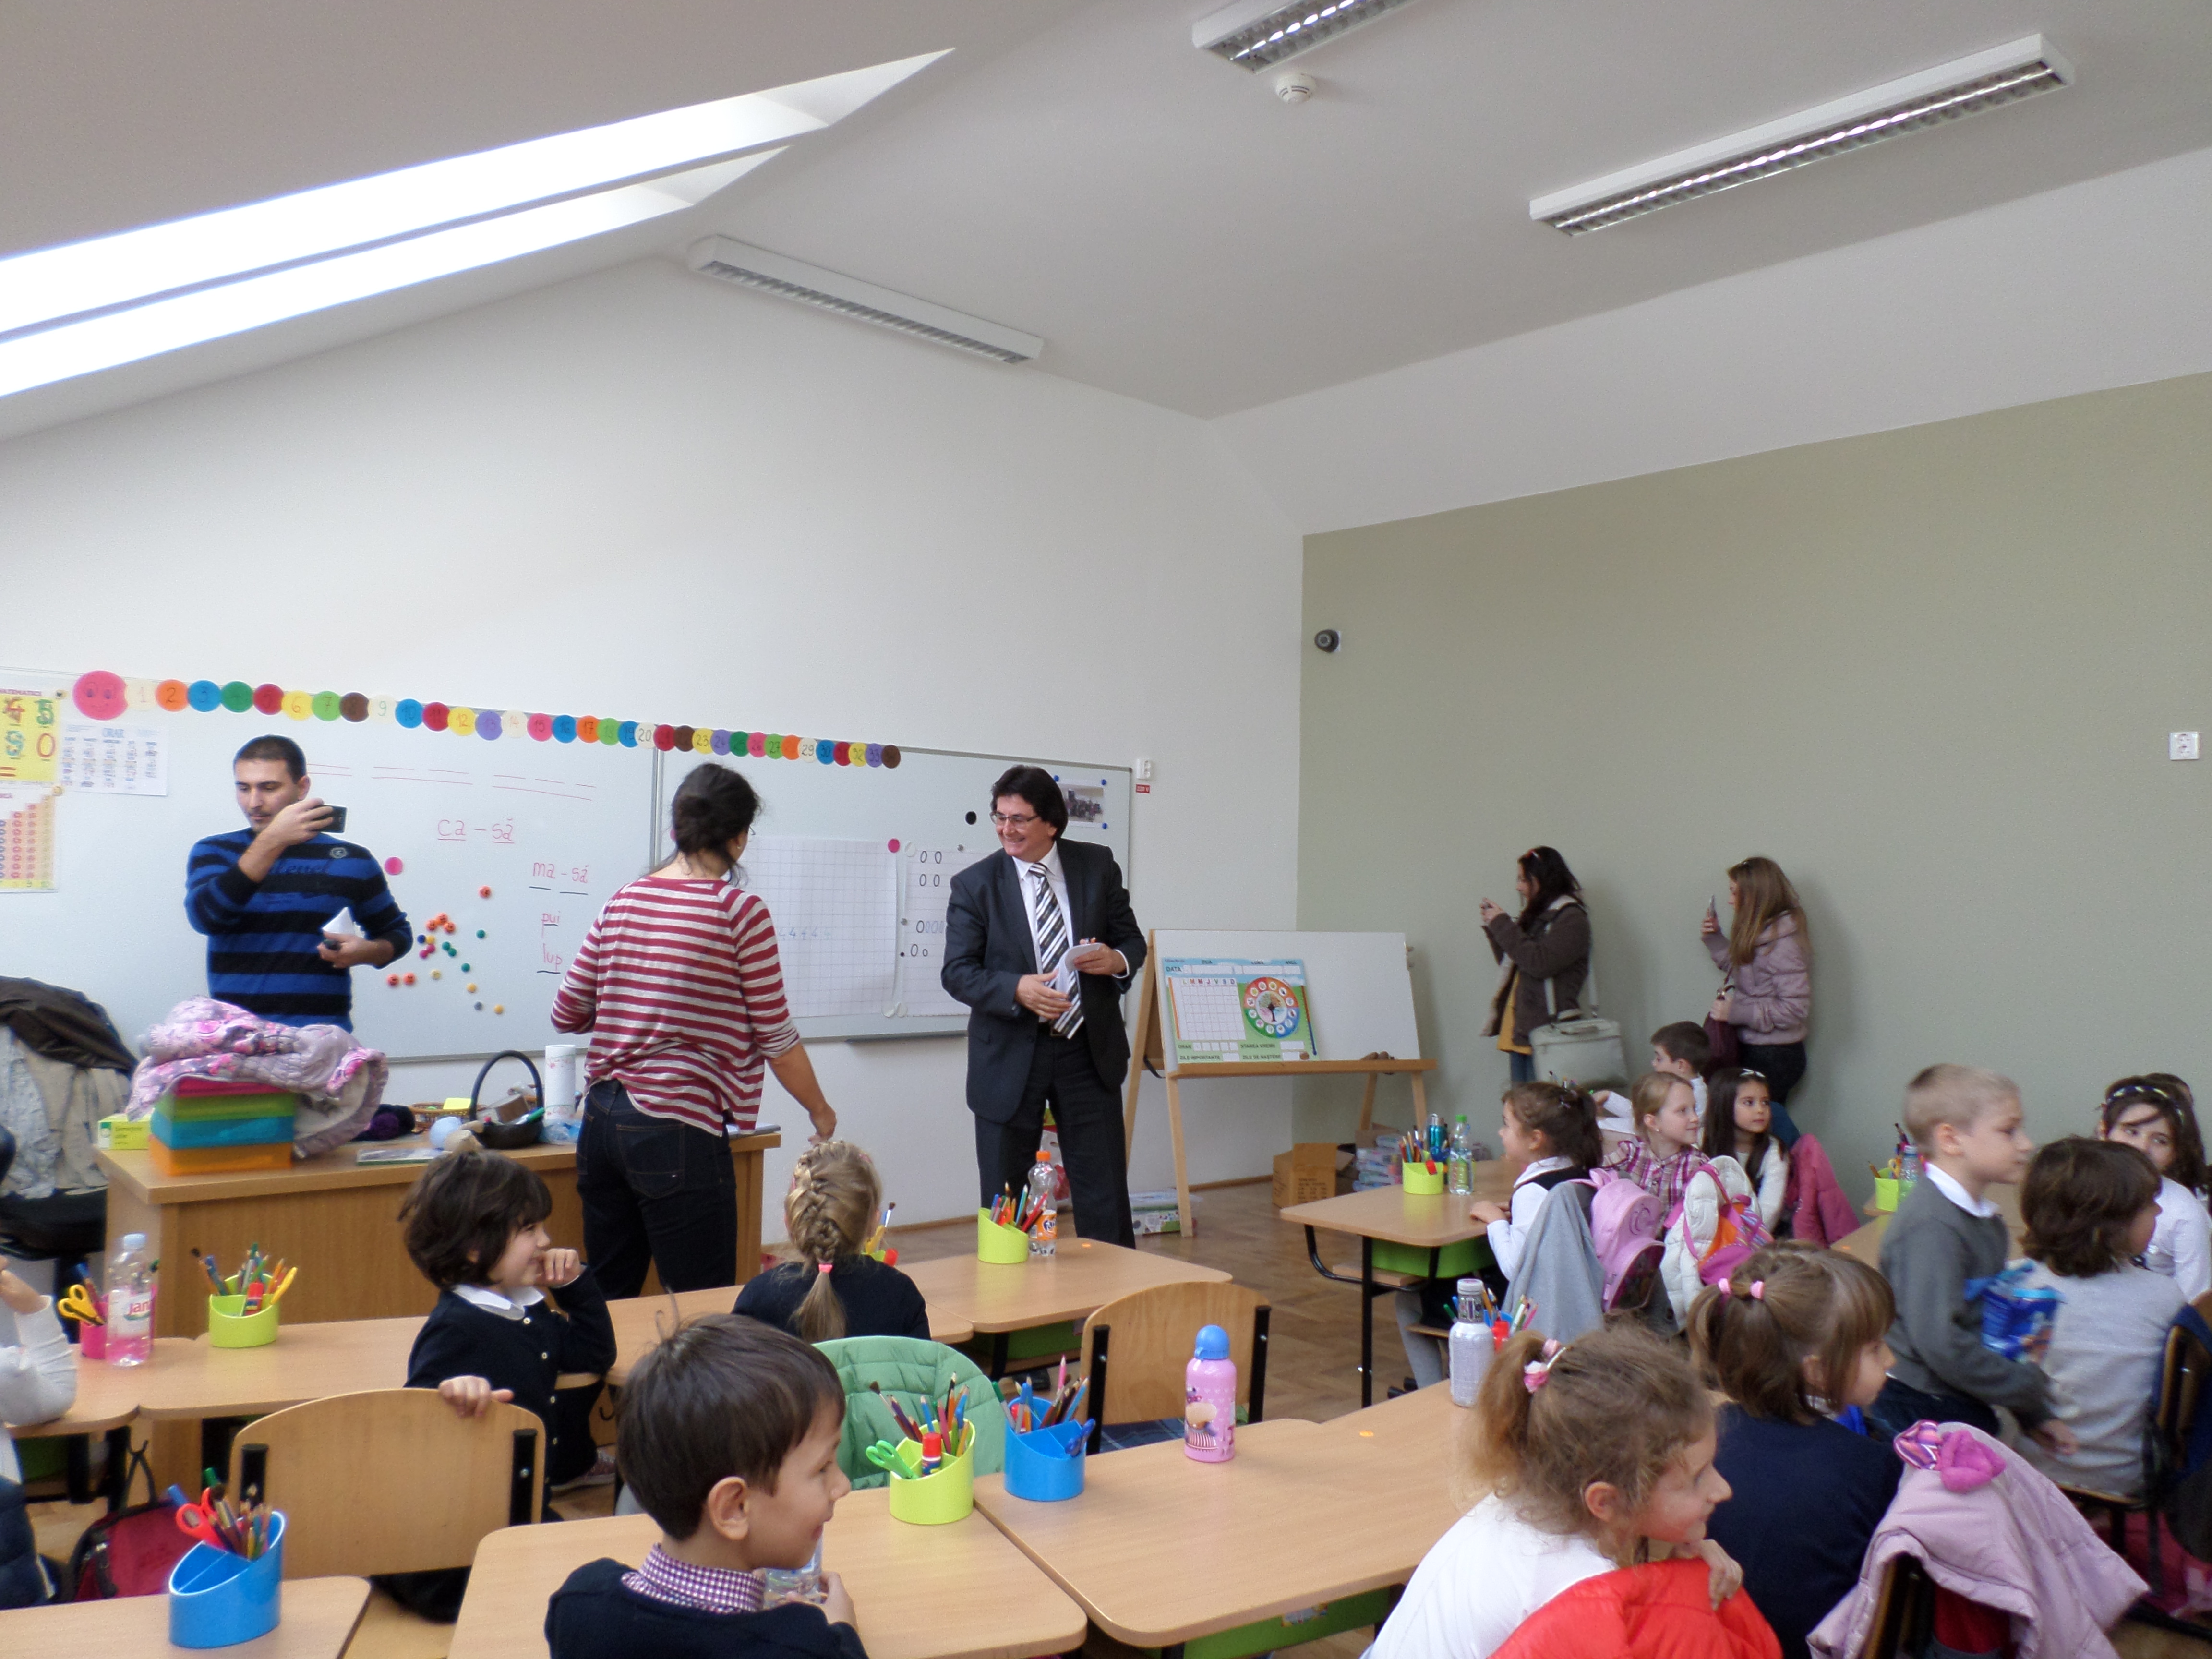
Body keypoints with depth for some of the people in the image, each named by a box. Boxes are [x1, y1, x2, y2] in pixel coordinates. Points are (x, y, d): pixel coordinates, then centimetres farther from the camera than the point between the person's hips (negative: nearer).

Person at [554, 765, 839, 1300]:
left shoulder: (624, 901, 6)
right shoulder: (741, 912, -9)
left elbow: (566, 1014, 11)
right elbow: (776, 1039, -5)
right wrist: (820, 1111, 10)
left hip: (602, 1120, 7)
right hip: (678, 1130, -6)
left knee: (607, 1300, 18)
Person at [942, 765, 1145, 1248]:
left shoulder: (1098, 866, 2)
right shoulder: (974, 884, -3)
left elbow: (1132, 939, 9)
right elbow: (957, 972, -7)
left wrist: (1117, 960, -16)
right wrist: (1016, 990, -25)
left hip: (1090, 1051, 1)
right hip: (1010, 1058, -1)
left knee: (1105, 1197, 7)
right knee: (1004, 1204, 8)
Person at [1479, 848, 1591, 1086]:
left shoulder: (1571, 918, -6)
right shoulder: (1535, 915, 19)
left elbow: (1541, 963, -20)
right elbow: (1510, 964, 24)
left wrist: (1502, 925, -12)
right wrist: (1493, 928, 11)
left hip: (1546, 1030, -8)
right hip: (1519, 1031, 8)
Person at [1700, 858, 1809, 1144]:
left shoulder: (1783, 941, -20)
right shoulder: (1756, 933, 8)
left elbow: (1795, 1008, -23)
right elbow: (1739, 969, 22)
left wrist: (1736, 1012, -21)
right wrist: (1715, 938, 11)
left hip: (1774, 1056, -9)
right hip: (1753, 1049, 9)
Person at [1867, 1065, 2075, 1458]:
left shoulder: (1986, 1218, 10)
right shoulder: (1932, 1227, -22)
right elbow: (1941, 1344, -28)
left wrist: (2034, 1416, 13)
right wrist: (2031, 1383, -15)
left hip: (1968, 1412, 9)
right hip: (1921, 1415, -9)